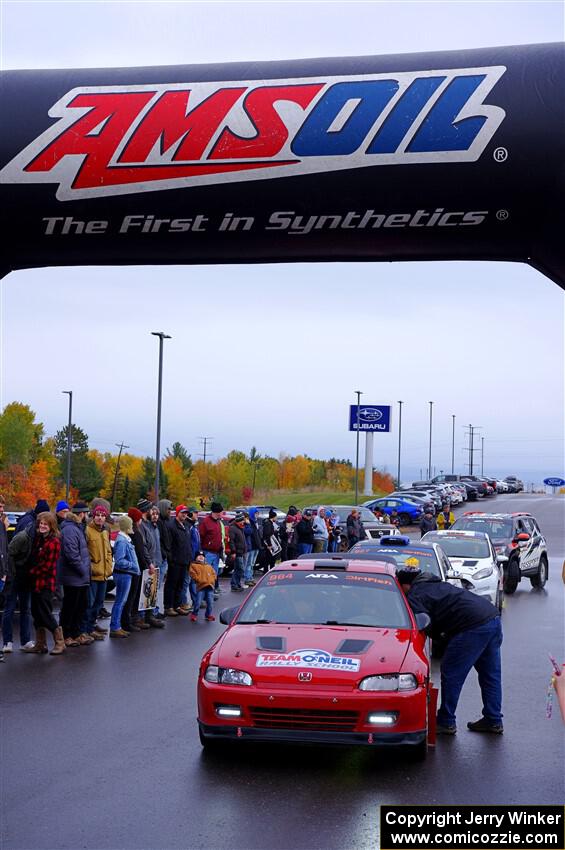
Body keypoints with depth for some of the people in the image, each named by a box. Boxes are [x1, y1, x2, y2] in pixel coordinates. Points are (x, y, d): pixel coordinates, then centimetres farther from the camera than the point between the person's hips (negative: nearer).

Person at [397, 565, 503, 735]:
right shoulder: (435, 585, 29)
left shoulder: (415, 597, -1)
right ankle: (494, 721, 24)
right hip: (493, 616, 10)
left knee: (451, 675, 2)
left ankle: (446, 723, 9)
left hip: (474, 626, -10)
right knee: (491, 674, 17)